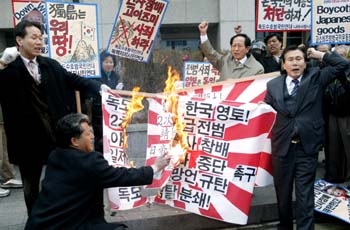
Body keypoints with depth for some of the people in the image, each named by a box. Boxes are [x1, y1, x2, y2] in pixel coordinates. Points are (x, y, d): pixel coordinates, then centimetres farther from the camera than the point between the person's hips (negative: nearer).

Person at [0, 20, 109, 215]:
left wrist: (99, 87, -5)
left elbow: (73, 79, 8)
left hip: (56, 132, 3)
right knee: (31, 184, 15)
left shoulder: (50, 65, 4)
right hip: (28, 137, -3)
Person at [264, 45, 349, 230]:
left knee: (305, 196, 1)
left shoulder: (316, 77, 5)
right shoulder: (273, 85, 6)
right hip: (282, 146, 2)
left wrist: (319, 55, 2)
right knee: (282, 194, 15)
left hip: (307, 146, -2)